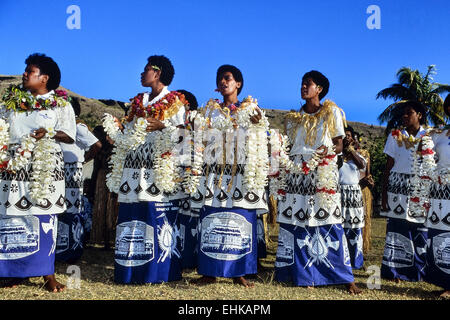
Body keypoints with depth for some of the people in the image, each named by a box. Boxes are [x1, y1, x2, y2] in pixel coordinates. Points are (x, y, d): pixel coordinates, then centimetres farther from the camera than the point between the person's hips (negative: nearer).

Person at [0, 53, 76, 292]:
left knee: (44, 217, -3)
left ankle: (47, 273, 4)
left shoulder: (61, 104, 5)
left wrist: (49, 133, -17)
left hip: (45, 169, -3)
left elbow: (69, 135, 0)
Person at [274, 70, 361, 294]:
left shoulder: (332, 112, 6)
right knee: (296, 223, 0)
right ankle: (304, 274, 13)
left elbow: (339, 144, 4)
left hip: (323, 174, -3)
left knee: (328, 222, -8)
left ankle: (346, 278, 1)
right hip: (298, 173, 4)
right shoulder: (294, 118, 15)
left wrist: (328, 151, -16)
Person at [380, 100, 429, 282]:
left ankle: (420, 270, 12)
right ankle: (396, 270, 6)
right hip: (398, 185, 0)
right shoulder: (395, 136, 8)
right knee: (397, 228, -2)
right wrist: (383, 192, 0)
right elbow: (388, 166, 5)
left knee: (421, 228, -1)